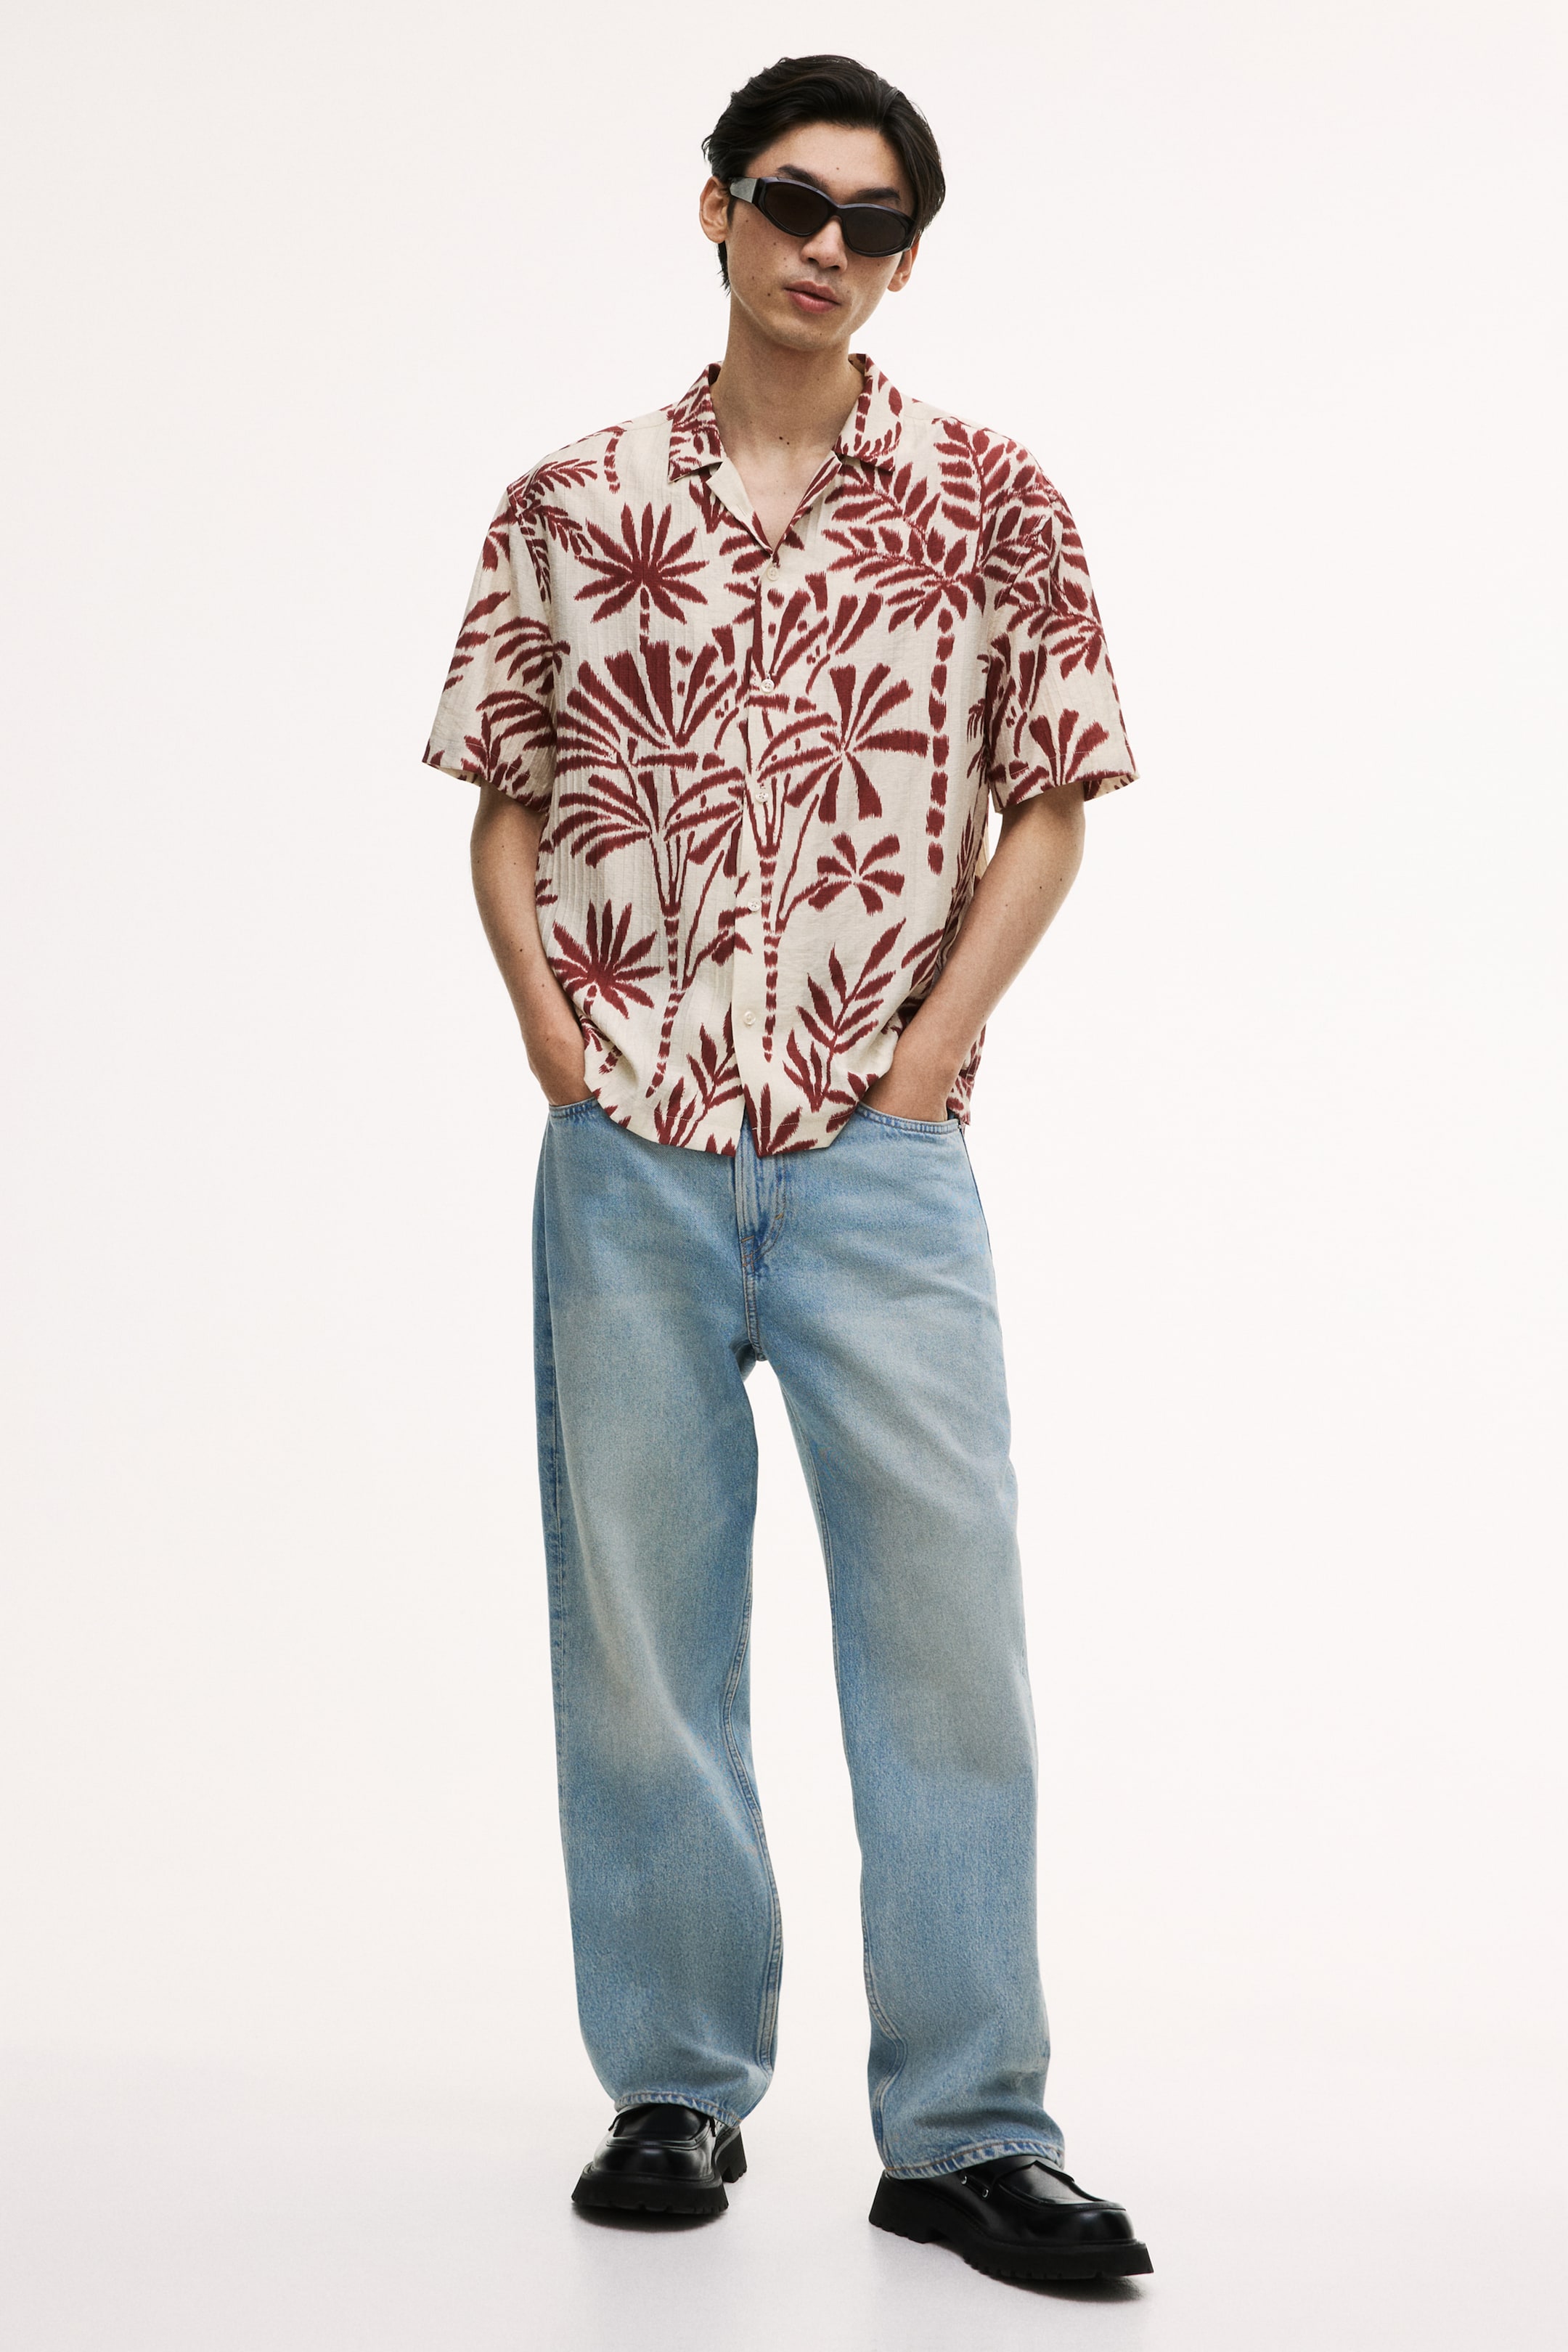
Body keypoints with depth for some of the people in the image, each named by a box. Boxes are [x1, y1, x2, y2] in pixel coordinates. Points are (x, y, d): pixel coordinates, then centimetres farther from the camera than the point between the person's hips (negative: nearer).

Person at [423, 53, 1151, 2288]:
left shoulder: (991, 503, 4)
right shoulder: (568, 508, 8)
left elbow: (1050, 807, 6)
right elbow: (503, 804, 12)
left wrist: (928, 1054, -5)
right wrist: (557, 1039, -2)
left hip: (880, 1155, -1)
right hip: (626, 1154, 2)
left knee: (945, 1618, -4)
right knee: (638, 1622, 7)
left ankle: (966, 2129, 6)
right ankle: (678, 2085, 21)